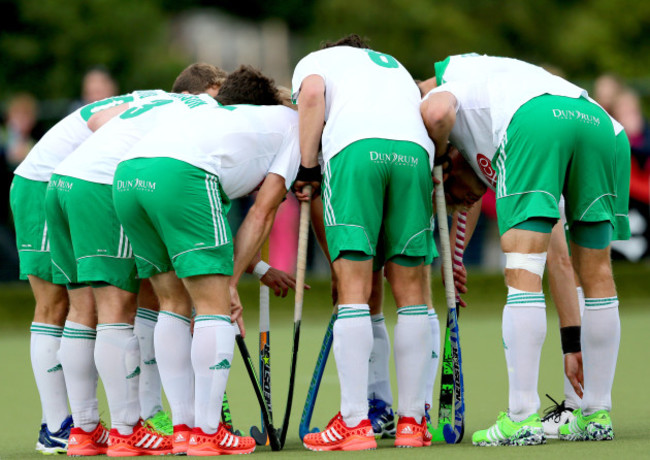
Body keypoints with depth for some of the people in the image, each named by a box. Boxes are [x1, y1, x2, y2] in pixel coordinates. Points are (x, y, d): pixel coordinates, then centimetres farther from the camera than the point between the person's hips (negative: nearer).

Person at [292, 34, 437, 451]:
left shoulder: (314, 61, 28)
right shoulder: (398, 68, 41)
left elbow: (312, 93, 4)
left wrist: (307, 167, 8)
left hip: (353, 146, -3)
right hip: (414, 149, 3)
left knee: (354, 290, -3)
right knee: (411, 290, 9)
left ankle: (355, 422, -6)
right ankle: (412, 422, 9)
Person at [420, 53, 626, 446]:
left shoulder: (441, 93, 31)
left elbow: (438, 112, -2)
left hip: (534, 119, -6)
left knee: (523, 274, -5)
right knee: (597, 273, 16)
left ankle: (522, 419, -9)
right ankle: (596, 414, 21)